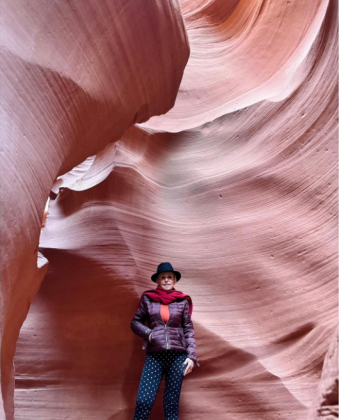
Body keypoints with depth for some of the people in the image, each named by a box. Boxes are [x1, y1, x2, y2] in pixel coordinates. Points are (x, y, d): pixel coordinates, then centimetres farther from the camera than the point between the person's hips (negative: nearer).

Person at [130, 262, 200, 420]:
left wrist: (191, 356, -3)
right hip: (154, 355, 0)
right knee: (143, 400, -7)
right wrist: (148, 333, -9)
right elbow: (135, 322, 9)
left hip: (178, 355, 1)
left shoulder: (182, 301, 3)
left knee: (172, 403, 8)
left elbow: (189, 329, 5)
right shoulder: (147, 298, 3)